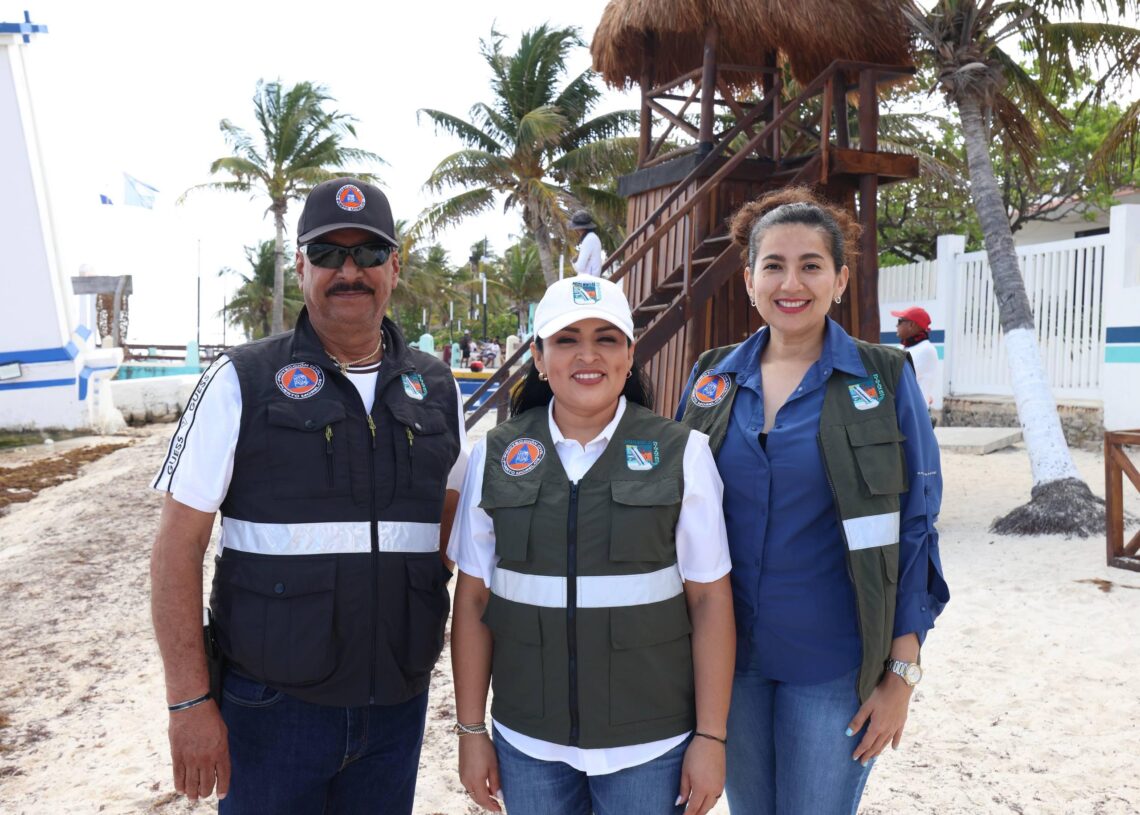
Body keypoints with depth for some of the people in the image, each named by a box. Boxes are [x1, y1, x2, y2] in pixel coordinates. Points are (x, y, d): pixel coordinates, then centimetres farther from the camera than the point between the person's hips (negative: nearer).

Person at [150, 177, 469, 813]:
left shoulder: (437, 389, 4)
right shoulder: (242, 381, -7)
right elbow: (179, 547, -7)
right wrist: (190, 701, -11)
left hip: (398, 705, 4)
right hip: (271, 705, -3)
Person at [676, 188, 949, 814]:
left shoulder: (884, 380, -7)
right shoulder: (713, 378, 1)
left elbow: (913, 532, -5)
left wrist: (902, 673, -7)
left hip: (833, 667, -3)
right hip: (728, 652, 3)